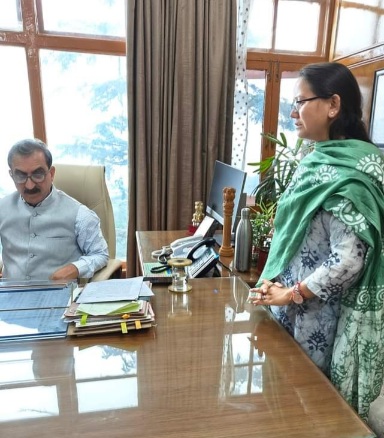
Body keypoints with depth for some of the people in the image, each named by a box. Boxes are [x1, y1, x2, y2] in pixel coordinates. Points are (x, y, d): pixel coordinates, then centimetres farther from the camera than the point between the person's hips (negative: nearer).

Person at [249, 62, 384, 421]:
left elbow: (349, 259, -25)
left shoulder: (348, 175, -22)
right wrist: (276, 281, 1)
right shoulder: (317, 161, 5)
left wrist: (291, 295, -16)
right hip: (298, 310, 8)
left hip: (322, 318, -8)